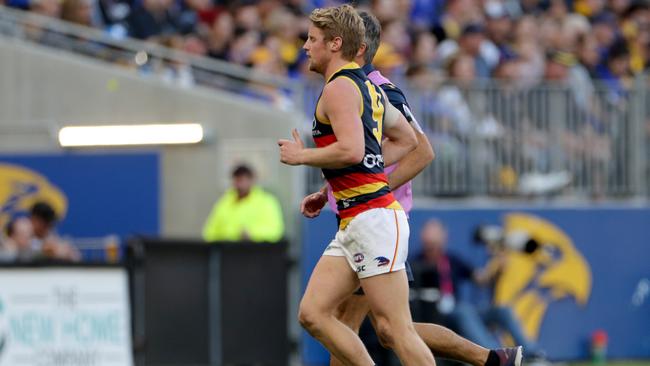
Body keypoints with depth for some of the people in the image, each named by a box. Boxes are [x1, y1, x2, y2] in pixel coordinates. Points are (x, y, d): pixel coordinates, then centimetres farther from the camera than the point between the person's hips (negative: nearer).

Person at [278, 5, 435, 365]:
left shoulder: (339, 88, -10)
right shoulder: (367, 86, 20)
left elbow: (351, 149, -24)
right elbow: (406, 139, 31)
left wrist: (301, 156, -9)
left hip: (373, 217, -10)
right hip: (352, 225, 10)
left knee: (394, 329, -10)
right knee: (313, 313, 5)